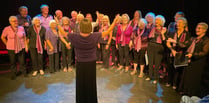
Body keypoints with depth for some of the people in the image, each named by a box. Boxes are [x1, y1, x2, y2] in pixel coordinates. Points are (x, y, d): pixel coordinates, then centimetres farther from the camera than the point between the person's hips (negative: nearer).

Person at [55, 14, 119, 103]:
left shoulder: (75, 37, -15)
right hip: (91, 64, 1)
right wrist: (115, 21, 6)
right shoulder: (94, 36, -15)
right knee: (91, 84, 16)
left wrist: (57, 23, 15)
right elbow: (108, 31, -5)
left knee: (80, 84, 15)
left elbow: (63, 33, 1)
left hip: (80, 64, 0)